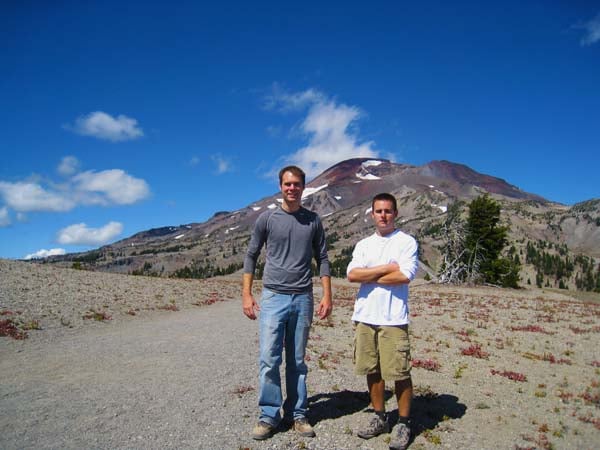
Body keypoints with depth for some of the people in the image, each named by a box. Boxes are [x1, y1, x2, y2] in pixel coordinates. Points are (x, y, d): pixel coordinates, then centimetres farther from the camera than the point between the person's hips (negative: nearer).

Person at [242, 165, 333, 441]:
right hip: (273, 297, -1)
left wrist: (327, 296, 3)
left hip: (303, 298, 1)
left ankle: (297, 414, 21)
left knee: (297, 361, 9)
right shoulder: (266, 218, 3)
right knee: (268, 359, -4)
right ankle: (269, 416, 11)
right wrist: (246, 294, -1)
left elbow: (322, 259, 10)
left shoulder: (313, 220, 8)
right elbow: (251, 256, 6)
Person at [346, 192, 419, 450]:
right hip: (364, 317, 5)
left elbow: (404, 275, -15)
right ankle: (379, 418, 28)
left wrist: (368, 277, -5)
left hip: (393, 319, -4)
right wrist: (387, 268, -9)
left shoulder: (407, 242, 0)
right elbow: (351, 275, -2)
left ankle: (403, 424, 17)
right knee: (372, 371, 12)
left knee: (399, 373, 0)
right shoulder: (363, 245, 13)